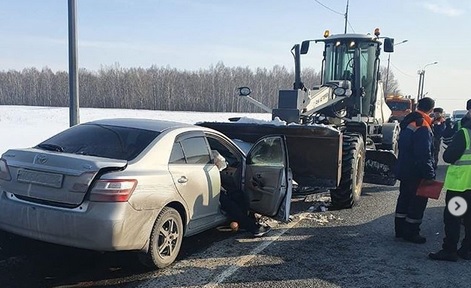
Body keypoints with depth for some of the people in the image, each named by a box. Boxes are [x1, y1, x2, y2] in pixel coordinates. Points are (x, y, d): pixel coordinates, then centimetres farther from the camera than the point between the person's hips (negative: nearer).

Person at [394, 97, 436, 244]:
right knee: (418, 202, 2)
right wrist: (429, 174, -21)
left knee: (404, 199, 17)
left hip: (404, 170, 9)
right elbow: (424, 154, -24)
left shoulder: (408, 121, 8)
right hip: (416, 173, -9)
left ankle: (400, 229, 27)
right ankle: (411, 233, 10)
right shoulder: (423, 127, -21)